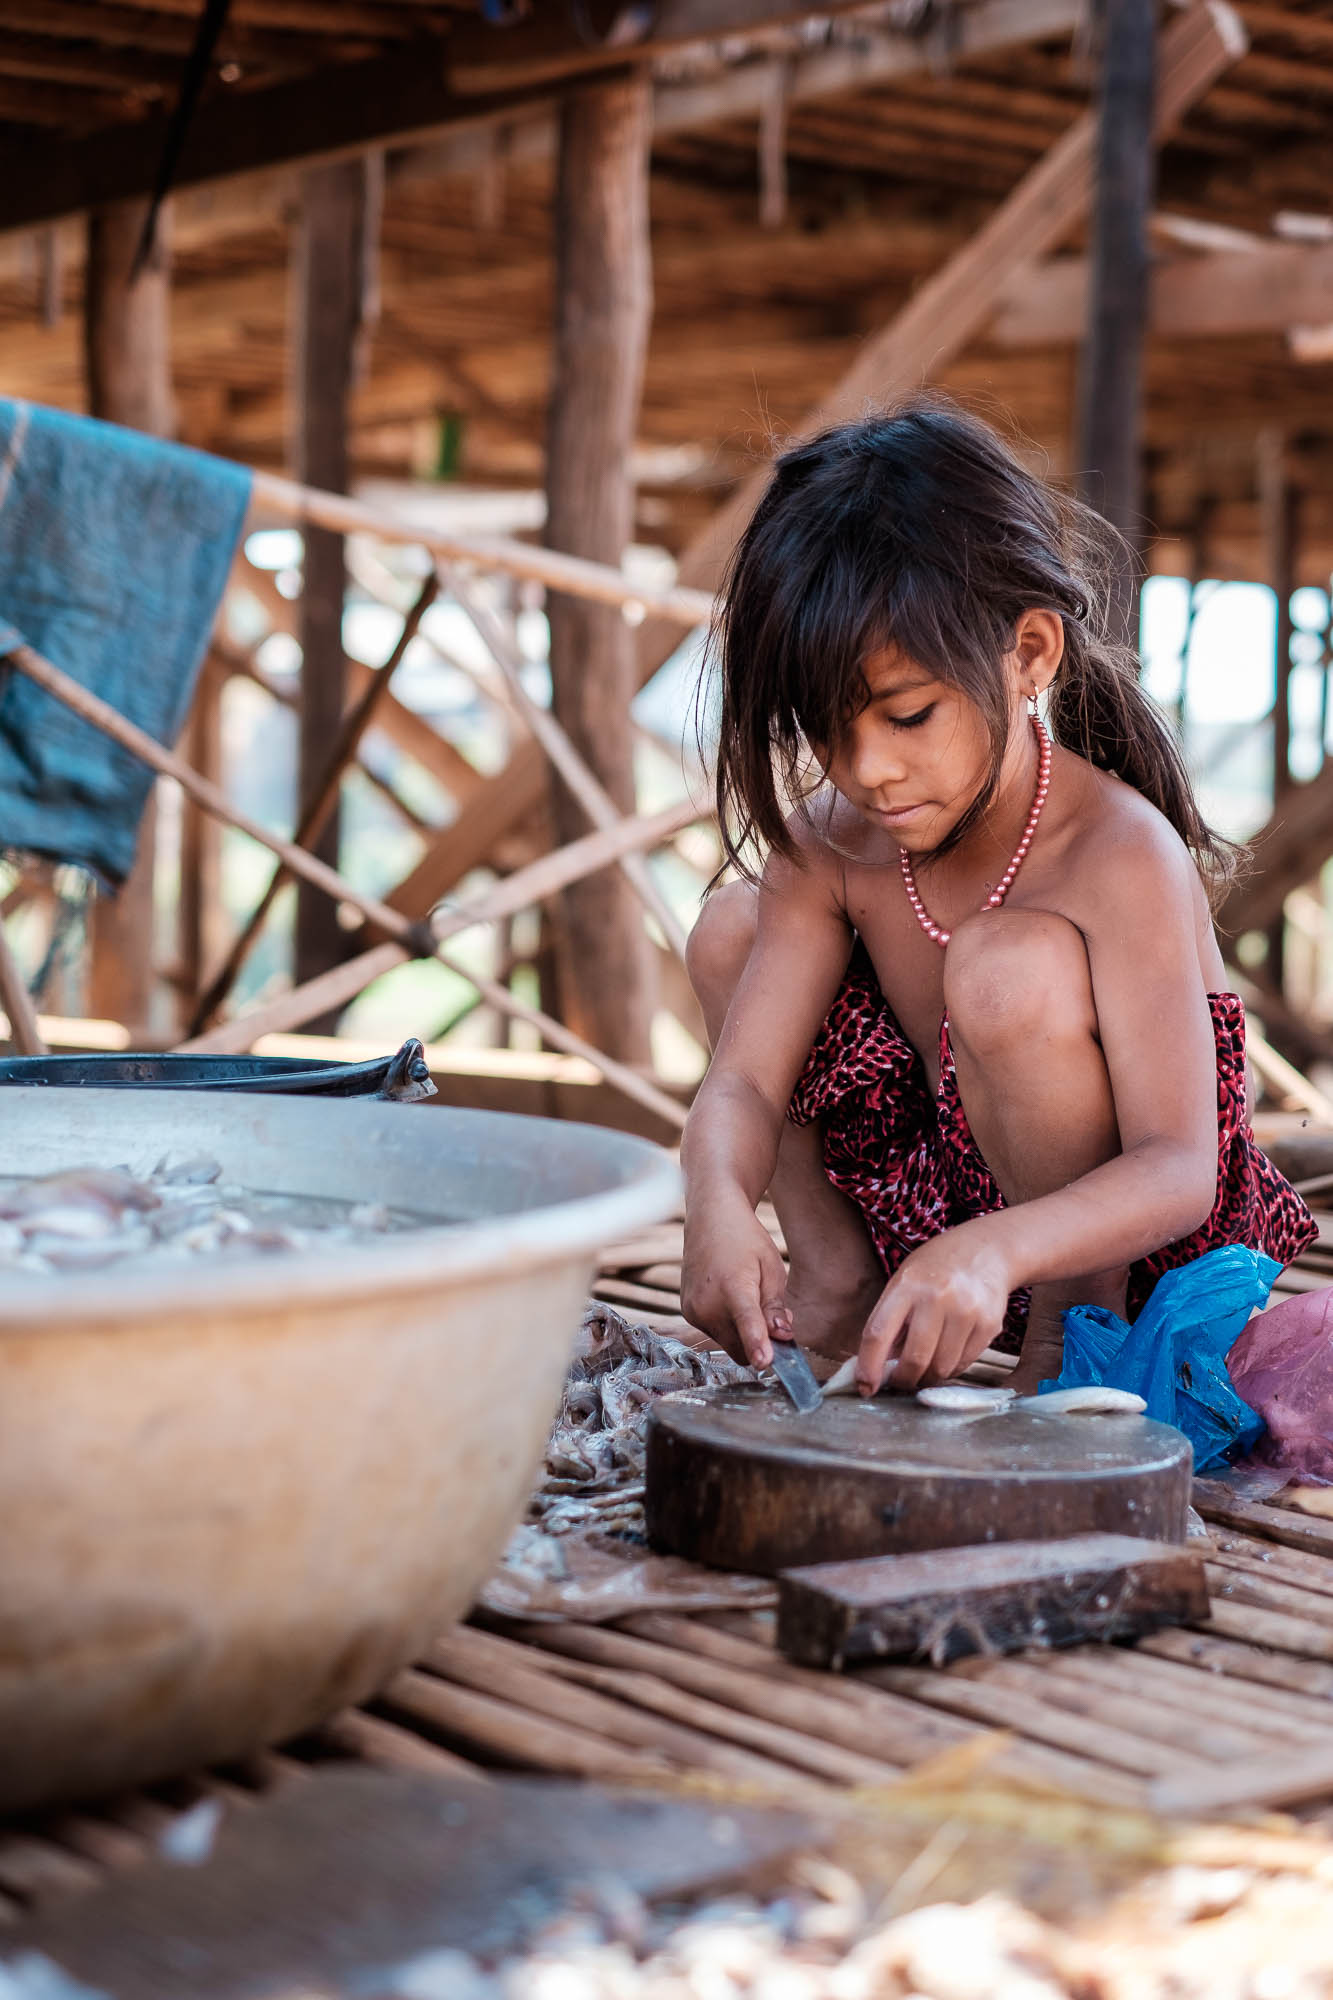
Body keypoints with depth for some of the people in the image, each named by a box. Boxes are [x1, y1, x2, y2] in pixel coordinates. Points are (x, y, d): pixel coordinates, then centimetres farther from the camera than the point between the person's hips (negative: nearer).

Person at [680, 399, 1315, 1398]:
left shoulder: (1121, 857, -28)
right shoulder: (830, 845, -10)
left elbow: (1179, 1171, -33)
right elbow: (742, 1086, -14)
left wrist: (992, 1252, -51)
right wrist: (719, 1201, -38)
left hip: (1118, 1240, -6)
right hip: (940, 1189, 6)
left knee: (1009, 966, -34)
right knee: (733, 931, -4)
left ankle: (1074, 1323, -12)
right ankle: (837, 1279, 6)